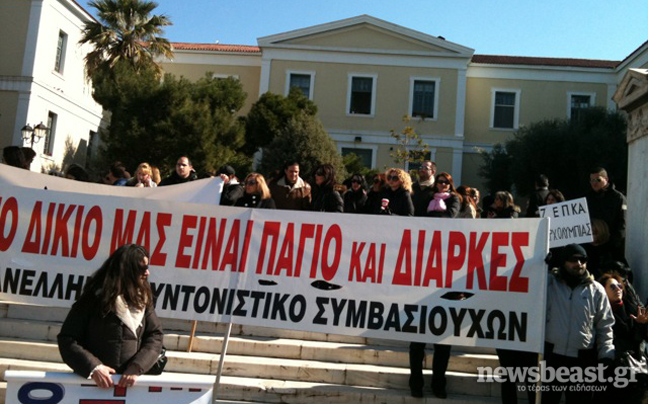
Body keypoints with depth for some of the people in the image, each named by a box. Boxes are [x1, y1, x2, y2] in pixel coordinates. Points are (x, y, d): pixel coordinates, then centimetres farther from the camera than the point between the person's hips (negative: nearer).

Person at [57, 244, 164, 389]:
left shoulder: (143, 299, 4)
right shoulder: (95, 298, -6)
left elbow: (155, 335, 0)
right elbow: (66, 339, -6)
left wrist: (136, 368, -15)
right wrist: (93, 367, -18)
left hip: (129, 383, 3)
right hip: (92, 382, -2)